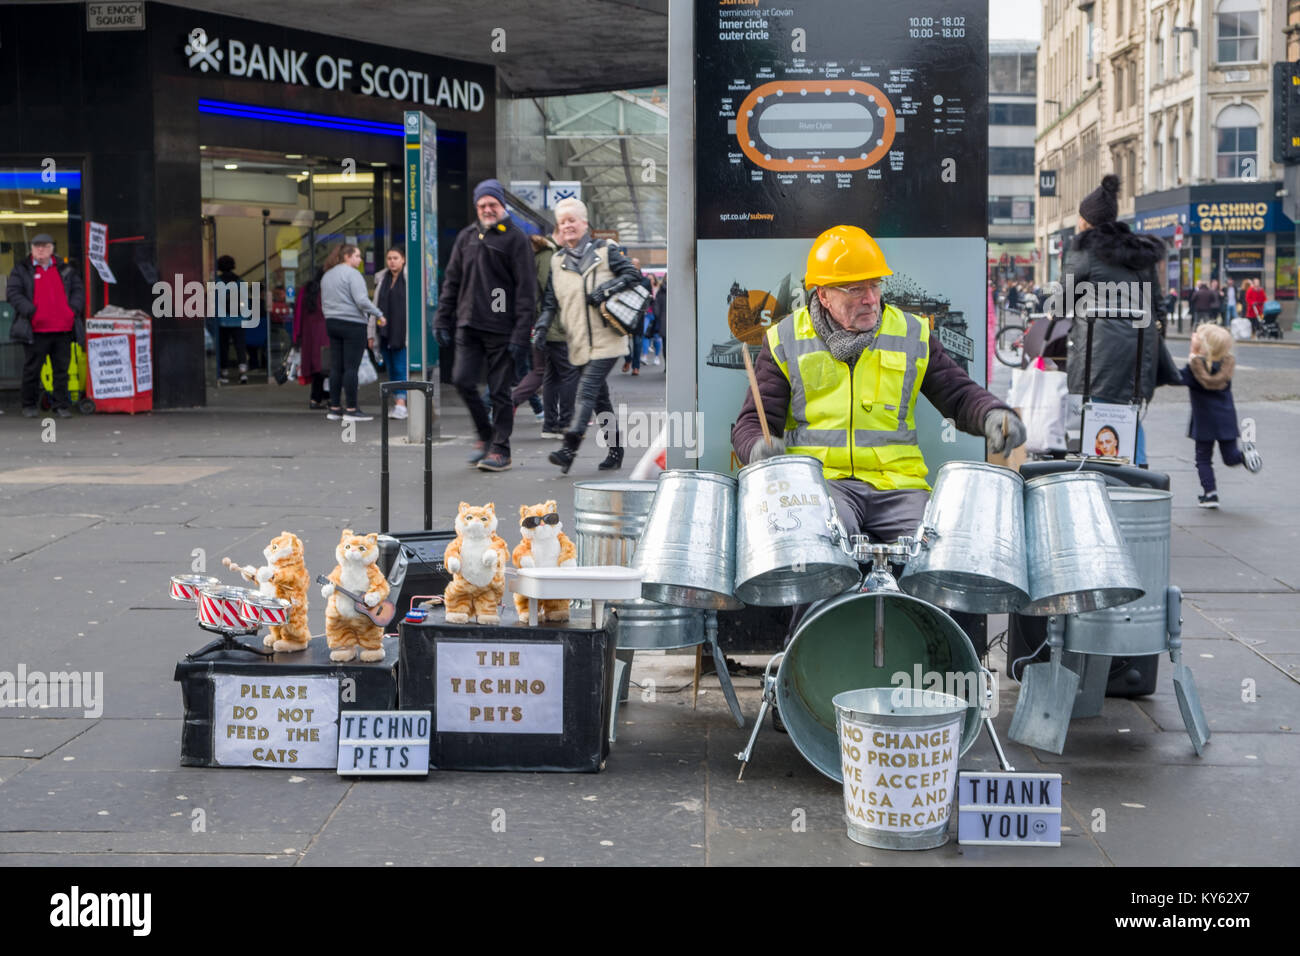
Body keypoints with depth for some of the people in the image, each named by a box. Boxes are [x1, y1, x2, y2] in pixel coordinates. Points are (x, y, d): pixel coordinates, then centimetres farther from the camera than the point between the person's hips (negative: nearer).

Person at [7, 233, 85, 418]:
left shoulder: (65, 270, 13)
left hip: (63, 328, 2)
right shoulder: (22, 269, 5)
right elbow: (12, 293, -2)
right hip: (36, 330, -2)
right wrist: (29, 311, -14)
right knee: (32, 369, 4)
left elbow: (78, 290, 14)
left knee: (61, 369, 5)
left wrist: (74, 309, -3)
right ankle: (29, 405, 16)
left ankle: (62, 405, 12)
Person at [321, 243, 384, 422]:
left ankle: (334, 408, 10)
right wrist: (378, 314, -9)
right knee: (351, 367, -6)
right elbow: (361, 300, -18)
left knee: (336, 367, 9)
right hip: (353, 324, -8)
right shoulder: (352, 273, -10)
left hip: (332, 323, 8)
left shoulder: (326, 276, 16)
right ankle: (351, 409, -5)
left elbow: (324, 304, 19)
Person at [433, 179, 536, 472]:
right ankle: (485, 434, 16)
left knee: (499, 390, -1)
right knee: (462, 380, -4)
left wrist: (521, 332, -13)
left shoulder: (515, 238, -2)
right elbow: (452, 281, 18)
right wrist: (443, 320, 10)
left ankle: (501, 449, 9)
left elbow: (526, 289, -7)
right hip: (468, 325, 5)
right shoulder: (467, 237, 13)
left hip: (501, 328, -5)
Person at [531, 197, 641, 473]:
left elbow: (633, 274, -2)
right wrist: (542, 326, -2)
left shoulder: (604, 250, 1)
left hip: (606, 338, -5)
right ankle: (615, 449, 18)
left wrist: (606, 289, -14)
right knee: (600, 397, 10)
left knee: (587, 390, -17)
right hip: (580, 342, 5)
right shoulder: (557, 261, 14)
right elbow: (551, 301, 14)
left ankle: (570, 447, -24)